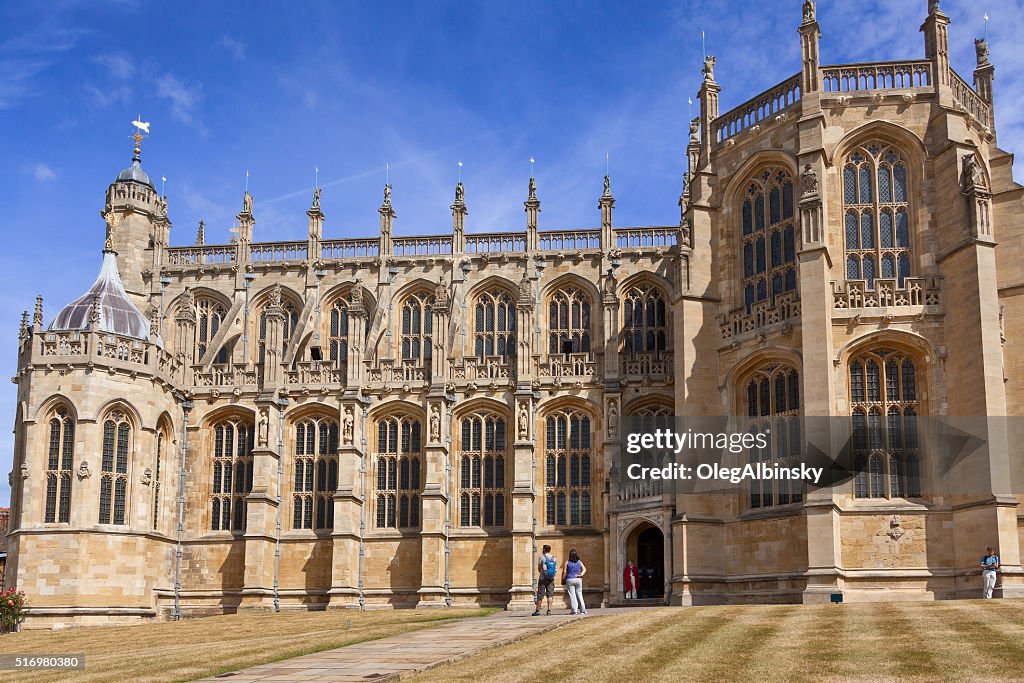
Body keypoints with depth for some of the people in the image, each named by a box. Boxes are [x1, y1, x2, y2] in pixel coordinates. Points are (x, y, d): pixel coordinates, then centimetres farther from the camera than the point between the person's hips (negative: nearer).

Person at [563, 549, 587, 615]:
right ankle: (583, 610, 12)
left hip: (570, 580, -3)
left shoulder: (567, 563, -4)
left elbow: (564, 572, -7)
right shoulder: (579, 562, 5)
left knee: (572, 595, -1)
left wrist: (563, 578, 4)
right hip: (578, 580, 3)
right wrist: (581, 575, -6)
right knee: (579, 594, 12)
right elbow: (584, 569, -1)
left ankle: (574, 610, -7)